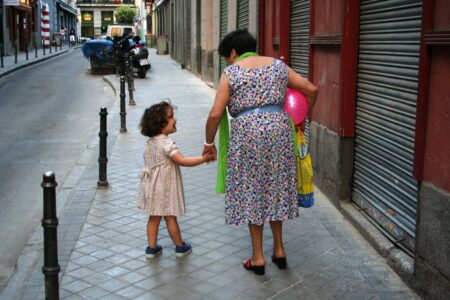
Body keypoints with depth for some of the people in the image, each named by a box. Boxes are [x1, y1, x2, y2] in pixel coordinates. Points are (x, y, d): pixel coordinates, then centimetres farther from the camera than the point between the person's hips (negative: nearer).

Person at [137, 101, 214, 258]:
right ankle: (180, 247, 20)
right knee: (170, 217, 5)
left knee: (154, 217, 14)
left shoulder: (151, 142, 6)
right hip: (165, 187, -8)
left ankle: (152, 248, 20)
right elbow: (182, 161, -28)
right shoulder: (166, 143, -23)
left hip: (153, 186, 8)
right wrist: (203, 158, -24)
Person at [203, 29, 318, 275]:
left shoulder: (231, 72, 0)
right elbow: (311, 89, 14)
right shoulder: (277, 65, 13)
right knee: (275, 188, 17)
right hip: (279, 128, 4)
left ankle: (258, 257, 15)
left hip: (248, 133, -4)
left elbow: (216, 114, -6)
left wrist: (209, 142, 7)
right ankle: (279, 250, 25)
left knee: (251, 192, 7)